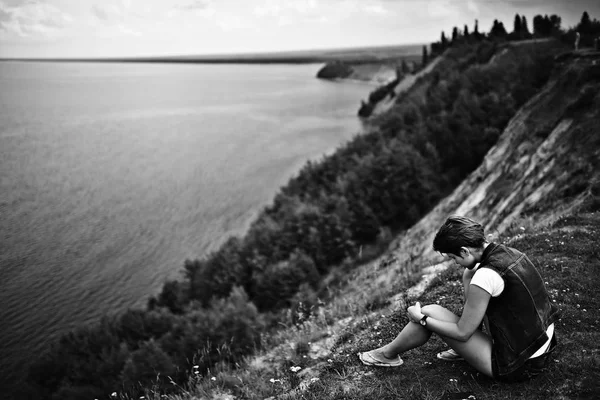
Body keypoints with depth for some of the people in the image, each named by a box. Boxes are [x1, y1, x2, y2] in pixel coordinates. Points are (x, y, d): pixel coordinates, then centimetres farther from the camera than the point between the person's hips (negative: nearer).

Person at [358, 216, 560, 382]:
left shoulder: (485, 277, -25)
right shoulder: (510, 252, -2)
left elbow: (462, 332, -13)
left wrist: (422, 319, -3)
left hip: (517, 366, -8)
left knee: (430, 312, -2)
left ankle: (388, 354, 24)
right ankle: (463, 347, 24)